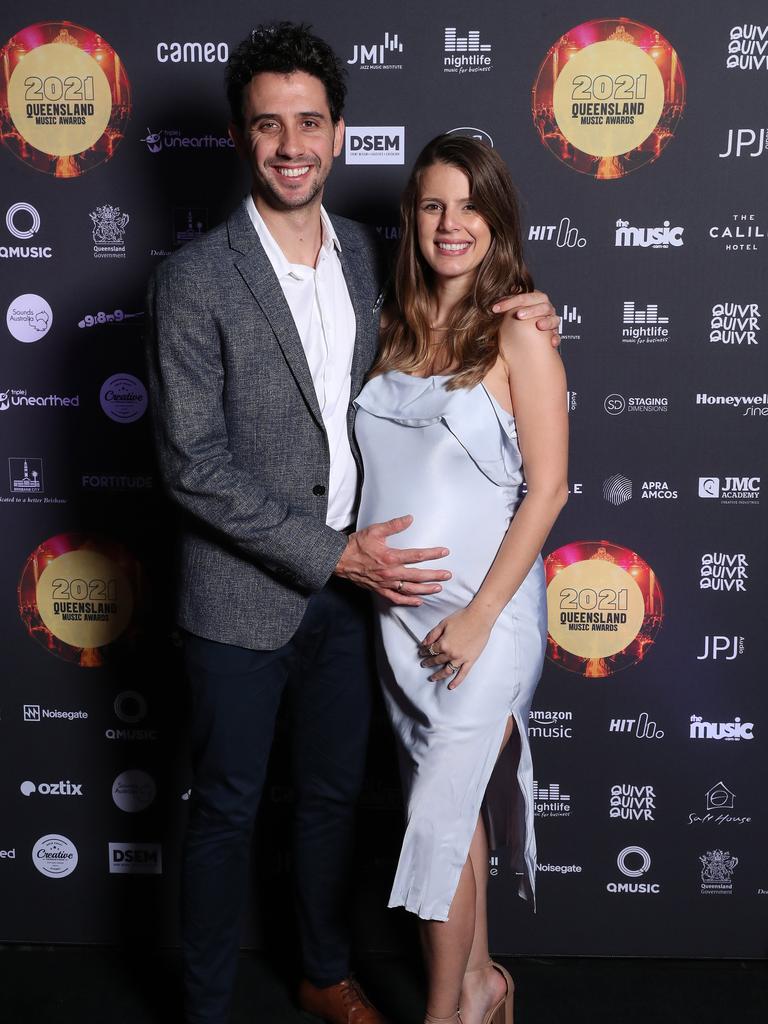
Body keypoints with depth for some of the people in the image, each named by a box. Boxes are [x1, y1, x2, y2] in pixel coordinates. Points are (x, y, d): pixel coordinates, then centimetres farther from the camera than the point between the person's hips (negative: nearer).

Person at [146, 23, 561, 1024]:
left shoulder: (366, 251, 2)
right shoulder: (196, 280, -15)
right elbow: (193, 465, -18)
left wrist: (515, 320, -1)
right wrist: (335, 554, -20)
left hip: (350, 583, 5)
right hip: (244, 597, -5)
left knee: (334, 793, 20)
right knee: (227, 812, 11)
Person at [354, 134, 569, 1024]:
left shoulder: (518, 336, -10)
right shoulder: (397, 330, 7)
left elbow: (547, 489, -13)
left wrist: (480, 616, -15)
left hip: (481, 609, -5)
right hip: (397, 608, 6)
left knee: (437, 820, 1)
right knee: (454, 805, 17)